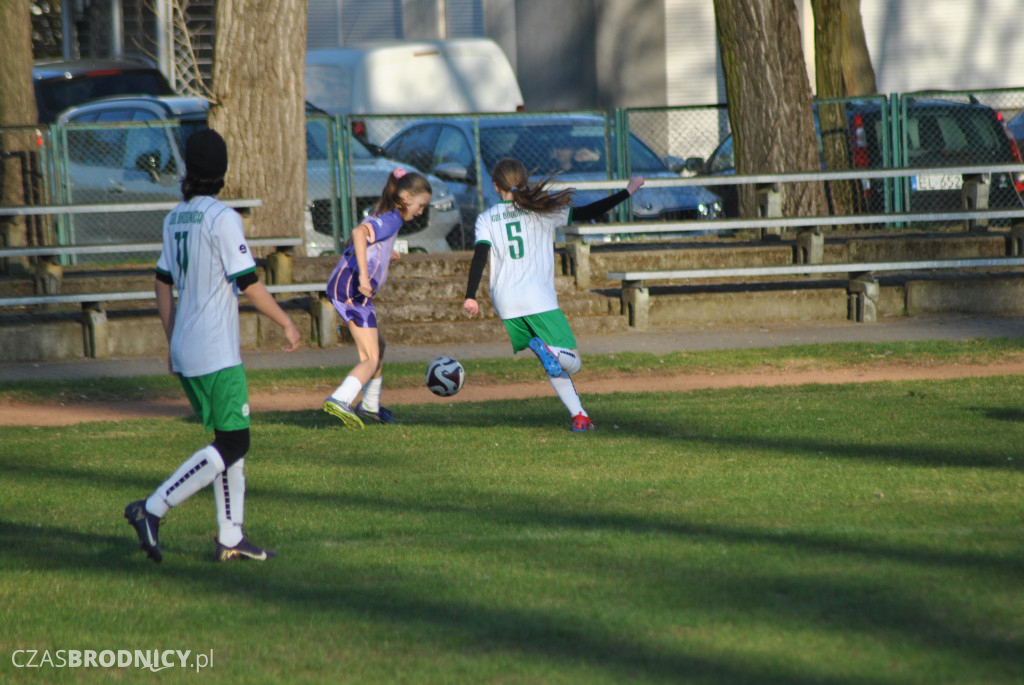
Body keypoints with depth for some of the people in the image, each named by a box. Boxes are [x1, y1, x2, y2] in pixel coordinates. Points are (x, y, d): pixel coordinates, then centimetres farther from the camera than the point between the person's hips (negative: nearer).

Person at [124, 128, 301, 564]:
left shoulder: (175, 218, 10)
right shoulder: (222, 218, -13)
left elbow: (163, 285, 15)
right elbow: (249, 284, -15)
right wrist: (286, 323, -2)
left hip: (185, 353, 8)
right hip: (216, 356, -8)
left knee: (230, 441, 14)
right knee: (232, 444, -6)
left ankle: (231, 539, 12)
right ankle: (152, 510, -14)